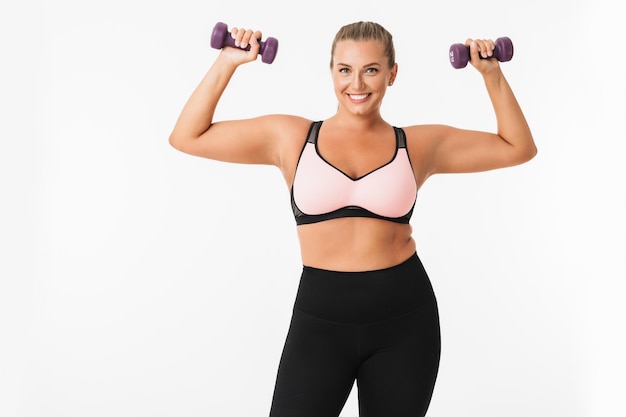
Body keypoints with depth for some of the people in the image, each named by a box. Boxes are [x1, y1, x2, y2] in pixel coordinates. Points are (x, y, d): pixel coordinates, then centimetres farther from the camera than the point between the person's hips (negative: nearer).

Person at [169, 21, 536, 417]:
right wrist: (228, 62, 0)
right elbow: (187, 137, 5)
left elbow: (519, 148, 13)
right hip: (319, 318, -1)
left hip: (404, 318, 1)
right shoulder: (289, 137, 3)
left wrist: (492, 73, 6)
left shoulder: (420, 144, 5)